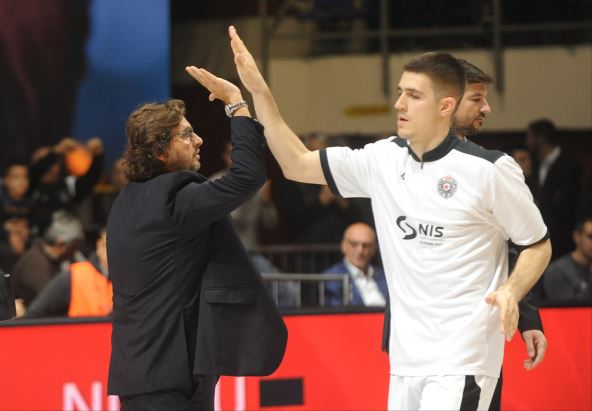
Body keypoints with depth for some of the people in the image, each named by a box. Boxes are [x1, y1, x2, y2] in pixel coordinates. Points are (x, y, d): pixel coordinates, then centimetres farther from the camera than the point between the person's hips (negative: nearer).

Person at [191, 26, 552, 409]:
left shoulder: (489, 169, -8)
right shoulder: (384, 159, 7)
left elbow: (539, 245, 1)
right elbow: (297, 164, 10)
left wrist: (510, 292, -19)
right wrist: (259, 92, 2)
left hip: (461, 362, -6)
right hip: (405, 359, 6)